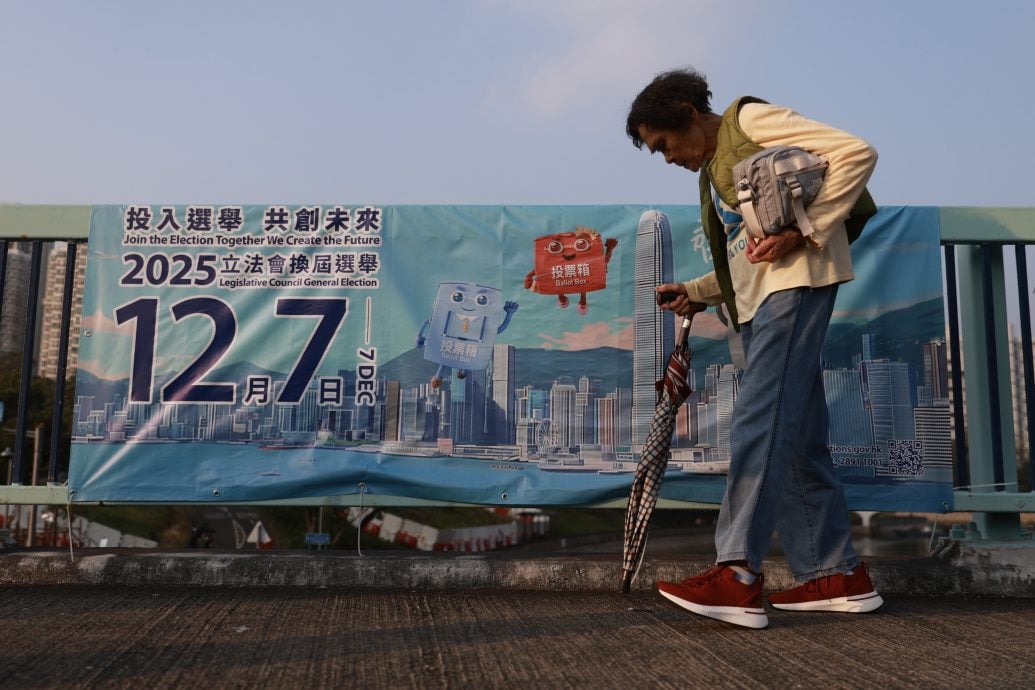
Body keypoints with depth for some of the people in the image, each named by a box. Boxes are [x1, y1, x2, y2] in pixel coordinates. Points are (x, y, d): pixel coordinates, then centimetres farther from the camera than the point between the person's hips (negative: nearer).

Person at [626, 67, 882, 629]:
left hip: (796, 280, -9)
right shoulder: (713, 172, 27)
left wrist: (803, 232, -16)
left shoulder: (750, 118, 2)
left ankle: (737, 577, -17)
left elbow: (856, 153, -8)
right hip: (758, 299, 9)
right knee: (795, 436, 5)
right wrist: (694, 292, 8)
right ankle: (838, 575, 11)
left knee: (760, 423, -17)